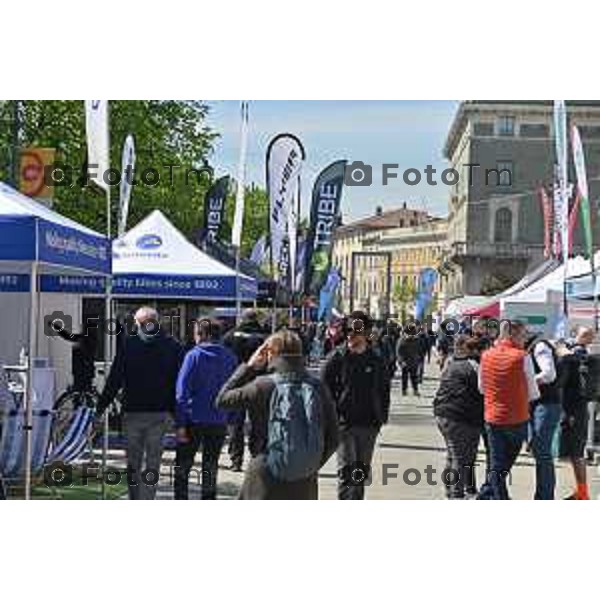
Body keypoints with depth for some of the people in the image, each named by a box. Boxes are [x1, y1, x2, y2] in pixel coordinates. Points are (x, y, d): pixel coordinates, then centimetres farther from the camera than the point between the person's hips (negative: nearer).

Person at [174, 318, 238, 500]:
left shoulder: (193, 356, -9)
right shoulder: (230, 357, 3)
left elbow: (182, 392, -12)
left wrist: (180, 424, -11)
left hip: (194, 420, -3)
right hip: (219, 422, 3)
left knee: (182, 467, 9)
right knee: (210, 468, 13)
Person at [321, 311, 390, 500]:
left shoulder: (375, 360, 6)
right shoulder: (337, 357, -5)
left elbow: (384, 389, 16)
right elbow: (324, 387, -3)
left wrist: (381, 416, 8)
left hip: (369, 424, 4)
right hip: (344, 422, -4)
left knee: (362, 471, 14)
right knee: (347, 470, -10)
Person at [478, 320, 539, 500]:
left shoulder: (486, 355, 1)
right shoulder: (522, 357, -14)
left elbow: (481, 388, 11)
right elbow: (533, 394, -8)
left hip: (492, 417, 3)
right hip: (517, 418, -3)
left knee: (496, 464, 10)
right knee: (508, 461, 15)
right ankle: (487, 495, 18)